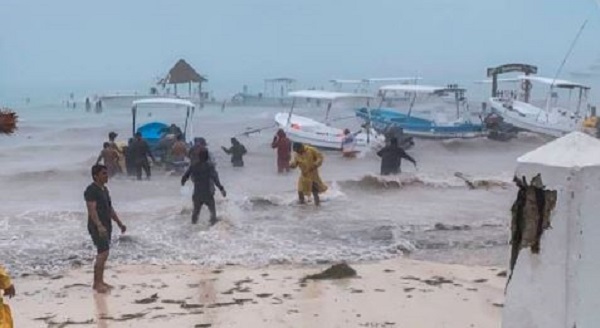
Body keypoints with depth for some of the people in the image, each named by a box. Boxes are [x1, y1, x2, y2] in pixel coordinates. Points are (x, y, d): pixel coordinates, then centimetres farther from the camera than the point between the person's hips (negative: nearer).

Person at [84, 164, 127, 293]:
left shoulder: (104, 189, 15)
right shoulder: (91, 190, -14)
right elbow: (92, 210, -24)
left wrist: (119, 223, 19)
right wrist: (99, 226, -35)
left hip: (106, 226, 9)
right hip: (97, 227, -9)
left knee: (103, 254, 10)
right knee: (103, 253, -14)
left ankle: (99, 282, 16)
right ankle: (97, 283, -10)